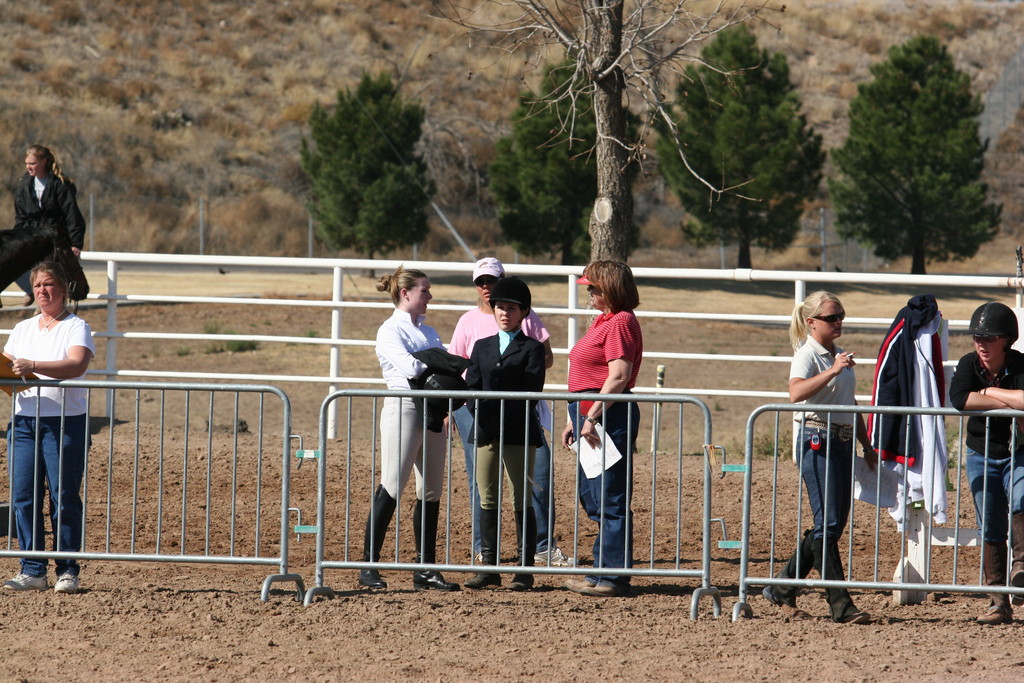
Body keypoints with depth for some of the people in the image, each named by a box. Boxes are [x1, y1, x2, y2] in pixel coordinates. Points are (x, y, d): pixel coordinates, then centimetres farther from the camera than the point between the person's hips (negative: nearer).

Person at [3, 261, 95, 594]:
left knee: (64, 498, -5)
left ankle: (67, 572, 0)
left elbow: (77, 365, -19)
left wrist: (33, 366, -30)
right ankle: (32, 571, 4)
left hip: (66, 423, -5)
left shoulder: (76, 327, -1)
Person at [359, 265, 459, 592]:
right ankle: (368, 567, -3)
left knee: (431, 494, 7)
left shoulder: (428, 332, 18)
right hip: (404, 408, -7)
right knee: (390, 490, -8)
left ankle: (425, 569, 11)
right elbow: (410, 367, -19)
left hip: (433, 412, 7)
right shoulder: (390, 331, -4)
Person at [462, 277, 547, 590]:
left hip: (518, 432, -4)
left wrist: (499, 413, -16)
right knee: (488, 501, 5)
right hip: (485, 432, 4)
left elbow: (530, 391, -8)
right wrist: (480, 413, -12)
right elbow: (471, 387, 7)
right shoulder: (482, 347, 16)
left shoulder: (532, 349, 2)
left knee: (521, 501, -3)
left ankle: (525, 570, -1)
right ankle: (489, 567, 9)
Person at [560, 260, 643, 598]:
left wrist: (592, 418, -23)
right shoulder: (603, 321, 19)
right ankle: (604, 572, 21)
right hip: (590, 414, 11)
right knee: (592, 497, 15)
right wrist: (575, 420, 22)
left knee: (608, 499, -7)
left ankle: (612, 579, -3)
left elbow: (618, 377, -22)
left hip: (609, 416, -11)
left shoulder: (621, 323, -13)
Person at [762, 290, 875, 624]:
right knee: (828, 523, -10)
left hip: (842, 442, 9)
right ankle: (840, 606, -12)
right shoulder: (807, 354, -8)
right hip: (817, 441, -9)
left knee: (834, 524, 8)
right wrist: (833, 371, -32)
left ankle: (782, 588, 20)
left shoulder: (839, 355, 18)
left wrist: (867, 445, 27)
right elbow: (796, 392, -28)